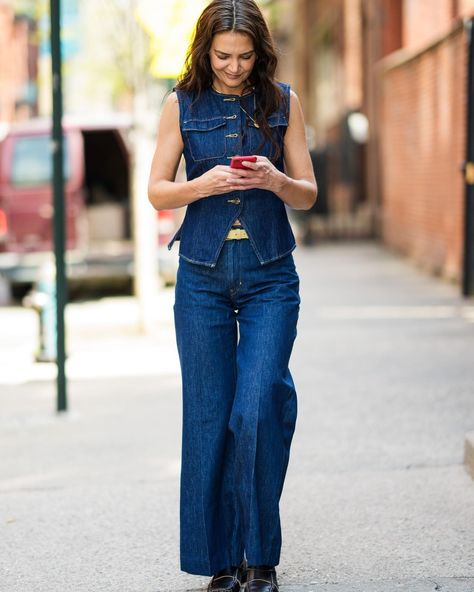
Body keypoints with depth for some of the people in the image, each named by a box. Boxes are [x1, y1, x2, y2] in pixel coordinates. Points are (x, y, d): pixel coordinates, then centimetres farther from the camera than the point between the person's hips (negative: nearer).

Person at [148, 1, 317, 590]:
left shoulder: (283, 102, 3)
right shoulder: (183, 104, 3)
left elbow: (308, 194, 5)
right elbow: (157, 191, 4)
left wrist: (275, 181, -16)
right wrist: (206, 184, -16)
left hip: (270, 275, -1)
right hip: (203, 274, 1)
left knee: (257, 412, -11)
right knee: (208, 416, 3)